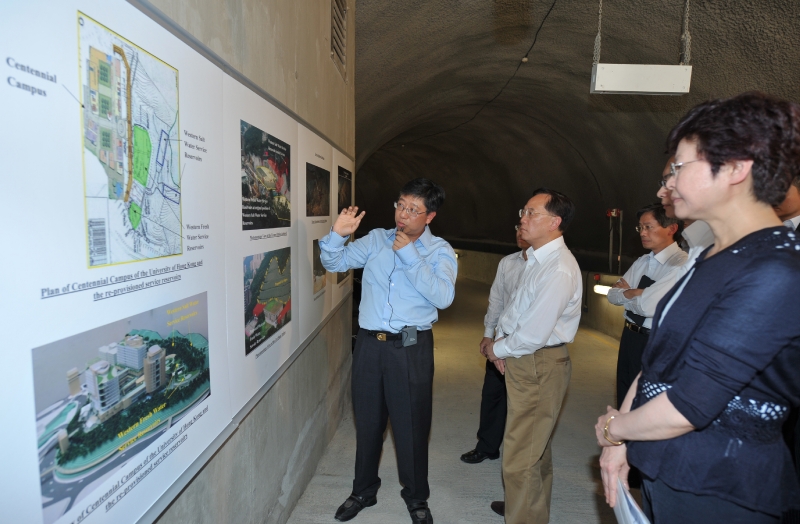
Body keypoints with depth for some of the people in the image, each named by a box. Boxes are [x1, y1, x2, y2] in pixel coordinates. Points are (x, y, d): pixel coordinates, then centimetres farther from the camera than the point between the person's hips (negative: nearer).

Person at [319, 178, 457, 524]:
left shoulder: (440, 251, -3)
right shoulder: (376, 239, 6)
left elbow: (443, 296, -20)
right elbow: (334, 263, 9)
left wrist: (409, 254, -20)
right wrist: (337, 234, -11)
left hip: (412, 349, -3)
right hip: (369, 344, 3)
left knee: (411, 426, 10)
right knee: (367, 422, 18)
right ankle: (363, 491, 41)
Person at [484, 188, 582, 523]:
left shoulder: (559, 270, -24)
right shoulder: (537, 259, 7)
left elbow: (534, 335, -26)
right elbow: (515, 309, 16)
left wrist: (497, 350, -10)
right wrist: (501, 341, 1)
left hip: (540, 366, -10)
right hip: (523, 361, 10)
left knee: (520, 457, -1)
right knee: (535, 445, 26)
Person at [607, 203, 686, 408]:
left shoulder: (681, 265, -19)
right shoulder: (641, 262, 8)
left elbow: (648, 305, -26)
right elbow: (613, 295, 5)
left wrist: (627, 292, -7)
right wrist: (637, 293, -13)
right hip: (630, 337, 8)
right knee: (624, 399, 20)